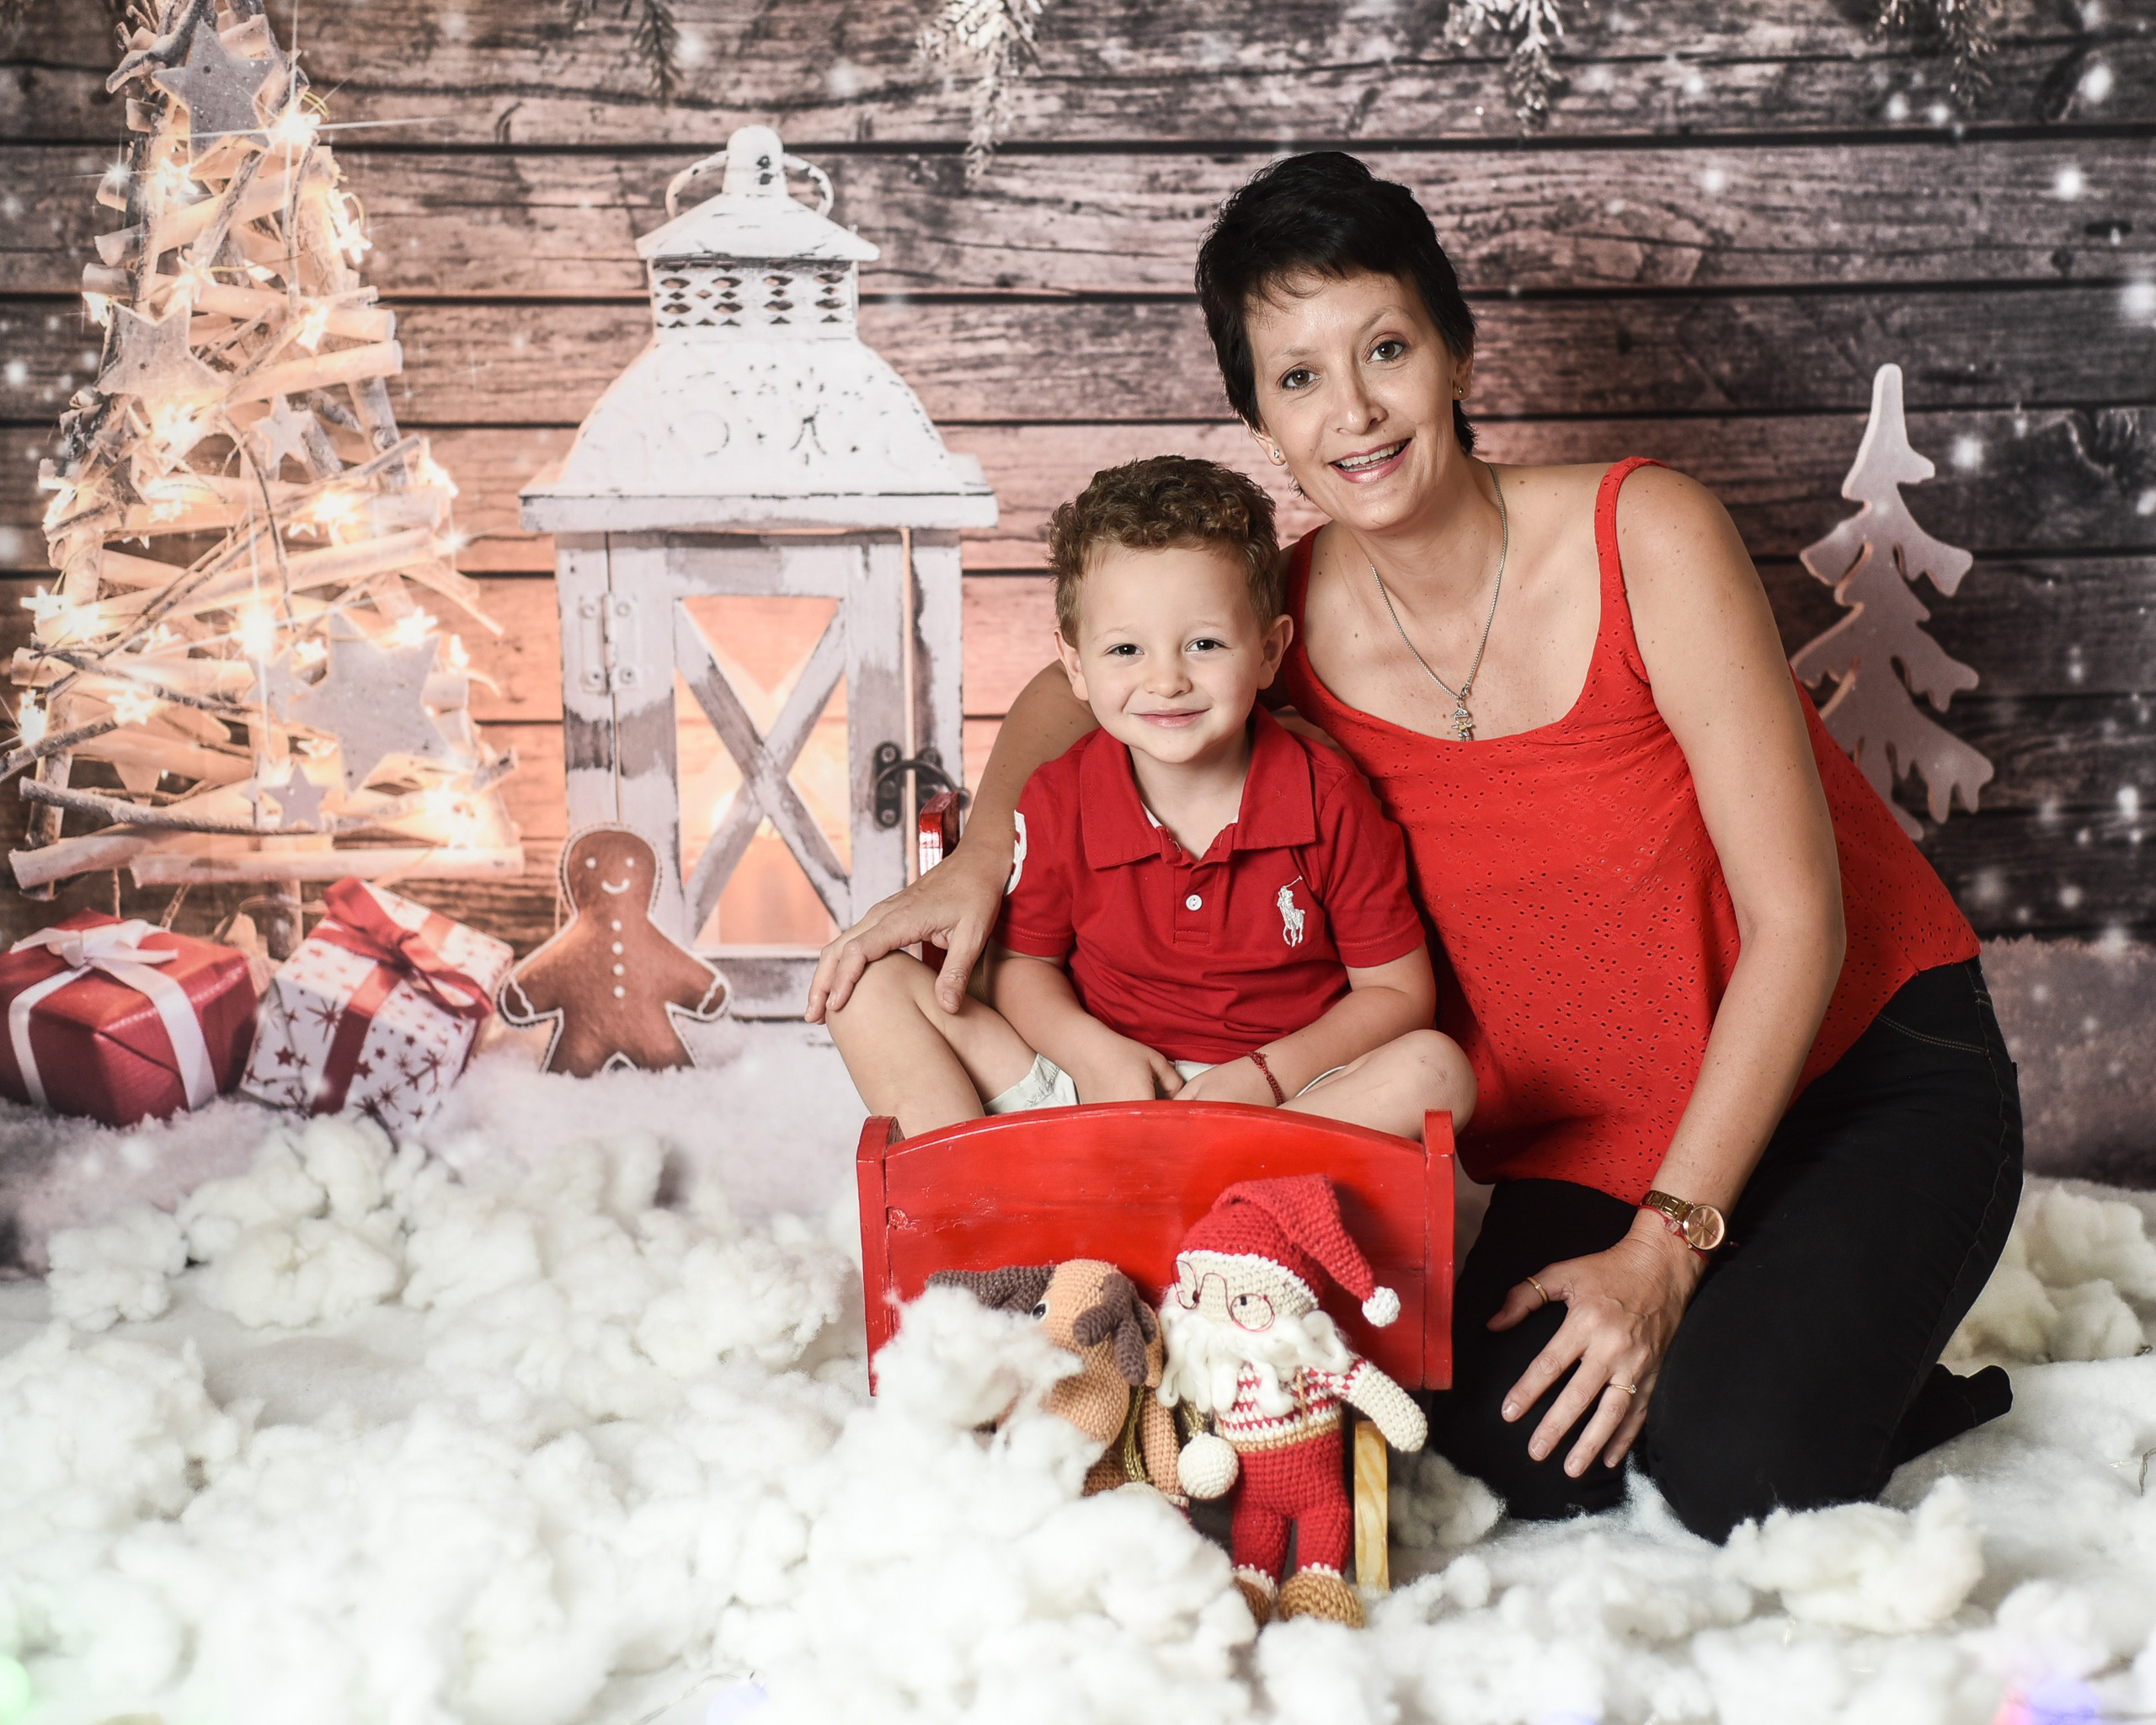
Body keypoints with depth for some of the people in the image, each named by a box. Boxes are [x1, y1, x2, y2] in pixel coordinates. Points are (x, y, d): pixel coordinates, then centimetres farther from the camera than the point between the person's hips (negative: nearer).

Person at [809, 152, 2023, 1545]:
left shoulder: (1644, 539, -21)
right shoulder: (1294, 619, -10)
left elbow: (1797, 921, -19)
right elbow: (1082, 686, 12)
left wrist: (1665, 1244, -22)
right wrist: (982, 857, -10)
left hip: (1866, 1070, -4)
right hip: (1591, 1136, 4)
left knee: (1738, 1470, -24)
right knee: (1512, 1453, -18)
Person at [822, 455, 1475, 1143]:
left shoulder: (1328, 801, -10)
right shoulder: (1057, 802, -6)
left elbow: (1398, 992, -3)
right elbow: (1023, 964, 7)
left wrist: (1267, 1075, -17)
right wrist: (1091, 1051, -15)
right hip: (1098, 1083, 1)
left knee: (1439, 1071, -31)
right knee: (872, 986, -10)